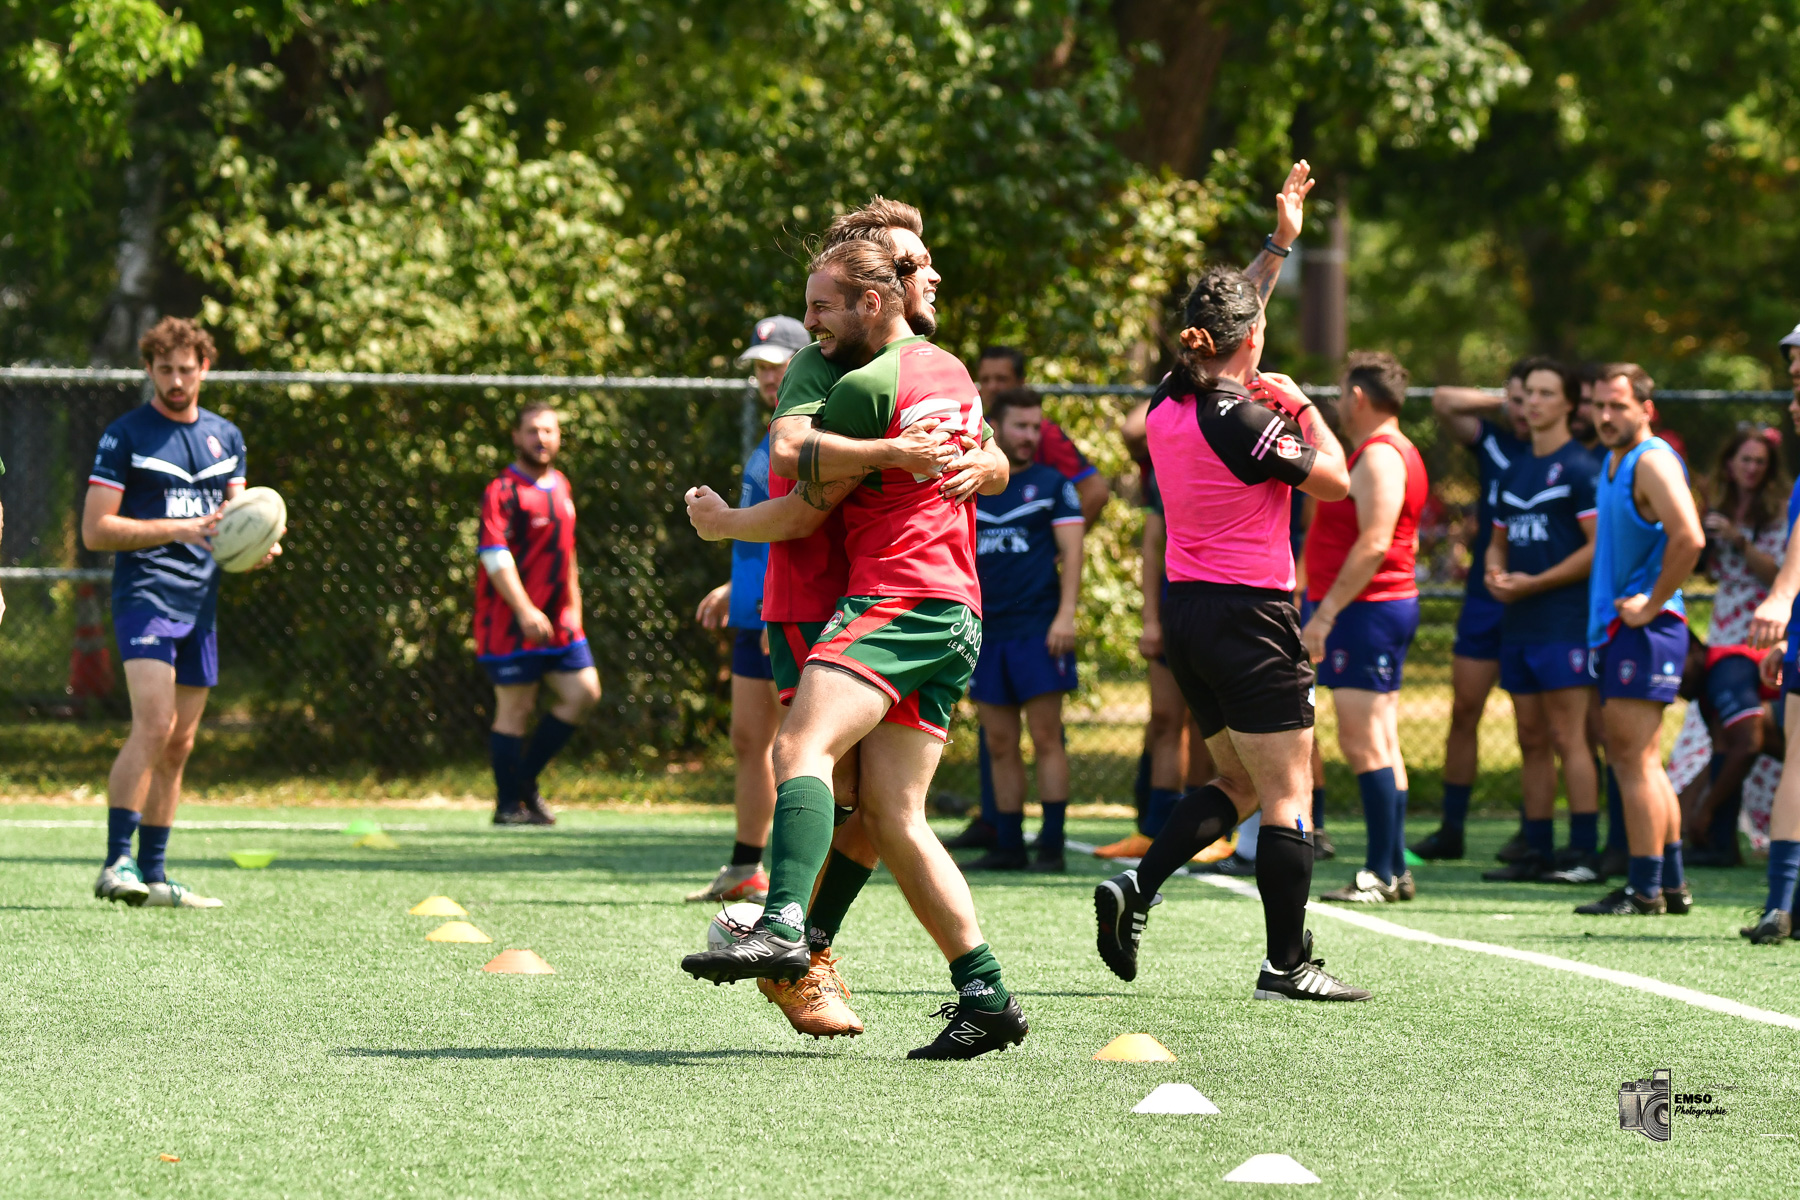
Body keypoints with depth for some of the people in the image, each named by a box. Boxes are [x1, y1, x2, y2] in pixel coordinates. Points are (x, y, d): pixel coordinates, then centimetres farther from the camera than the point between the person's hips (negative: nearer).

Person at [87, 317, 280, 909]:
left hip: (201, 602, 6)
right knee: (154, 724, -22)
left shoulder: (226, 437, 16)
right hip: (145, 595, -6)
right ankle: (116, 863, -22)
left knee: (180, 743, 8)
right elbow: (95, 530, -8)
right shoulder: (125, 436, -3)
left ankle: (153, 874, 14)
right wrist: (179, 528, -17)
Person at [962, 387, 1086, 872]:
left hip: (1039, 629, -4)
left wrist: (1066, 614, -12)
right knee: (1000, 745, 5)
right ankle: (1009, 845, 10)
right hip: (986, 631, 4)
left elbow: (1071, 550, -1)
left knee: (1045, 738, -6)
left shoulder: (1052, 483, 4)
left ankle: (1052, 845, -5)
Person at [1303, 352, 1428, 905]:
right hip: (1388, 607, 11)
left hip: (1366, 609, -11)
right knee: (1379, 744, 11)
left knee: (1363, 743, -12)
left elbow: (1374, 544, -24)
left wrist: (1325, 614, -24)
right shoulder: (1397, 453, 18)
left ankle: (1382, 872, -14)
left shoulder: (1379, 456, -15)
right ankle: (1393, 869, 12)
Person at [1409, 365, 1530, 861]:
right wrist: (1500, 407, -3)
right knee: (1463, 712, 3)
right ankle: (1451, 829, 9)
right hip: (1484, 596, 4)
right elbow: (1443, 402, 3)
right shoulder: (1491, 442, 6)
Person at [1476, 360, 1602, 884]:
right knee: (1531, 740, 9)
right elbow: (1499, 540, 25)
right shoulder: (1515, 471, 18)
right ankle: (1537, 851, 13)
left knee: (1567, 738, -10)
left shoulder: (1579, 467, -7)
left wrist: (1534, 583, -13)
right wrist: (1495, 573, 2)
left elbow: (1600, 547, -13)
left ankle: (1584, 854, -9)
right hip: (1518, 624, 8)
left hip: (1564, 620, -8)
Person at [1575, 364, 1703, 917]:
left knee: (1635, 759, -9)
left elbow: (1688, 538, -27)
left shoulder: (1652, 461, -14)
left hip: (1644, 629, -10)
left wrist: (1651, 605, -20)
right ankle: (1672, 884, 20)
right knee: (1633, 760, 14)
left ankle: (1646, 890, -6)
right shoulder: (1613, 462, 17)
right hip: (1614, 624, 10)